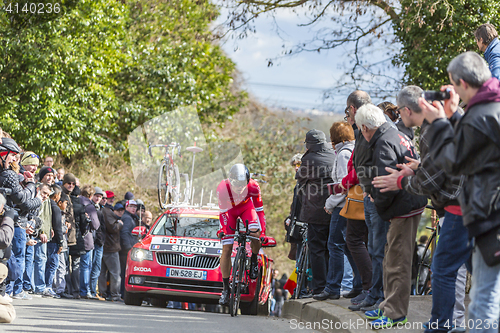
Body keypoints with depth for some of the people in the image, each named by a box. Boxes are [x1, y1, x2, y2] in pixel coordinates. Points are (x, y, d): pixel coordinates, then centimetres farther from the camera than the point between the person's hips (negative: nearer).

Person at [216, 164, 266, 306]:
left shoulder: (253, 187, -31)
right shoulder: (223, 188, -34)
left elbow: (259, 209, -20)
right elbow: (223, 211, -22)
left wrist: (262, 230, -25)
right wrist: (223, 229, -30)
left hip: (246, 207, 0)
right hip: (230, 210, 0)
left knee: (255, 232, -32)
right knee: (226, 249, -8)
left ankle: (254, 261, -1)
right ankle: (225, 289, 1)